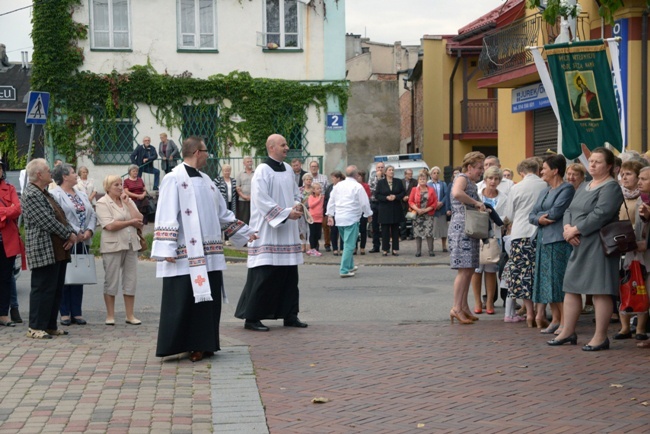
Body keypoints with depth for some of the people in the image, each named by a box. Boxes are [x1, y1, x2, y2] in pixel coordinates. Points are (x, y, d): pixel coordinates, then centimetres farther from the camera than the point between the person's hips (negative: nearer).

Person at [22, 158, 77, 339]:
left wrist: (72, 233, -1)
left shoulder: (45, 193, 19)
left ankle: (50, 325, 18)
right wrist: (69, 235, -10)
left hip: (58, 250, 10)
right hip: (44, 251, -10)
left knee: (56, 289, 11)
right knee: (43, 289, -7)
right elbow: (47, 222, -19)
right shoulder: (31, 195, -13)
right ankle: (35, 327, -1)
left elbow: (60, 216, 17)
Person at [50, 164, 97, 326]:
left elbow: (92, 214, 12)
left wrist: (89, 230, -6)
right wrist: (75, 233, -18)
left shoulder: (81, 194, 17)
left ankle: (77, 312, 14)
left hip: (83, 242, 7)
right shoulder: (55, 195, -7)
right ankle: (65, 313, 5)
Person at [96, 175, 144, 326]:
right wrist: (131, 222, -6)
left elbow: (139, 220, 0)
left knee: (131, 281, 5)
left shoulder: (128, 201, 14)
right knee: (111, 281, 1)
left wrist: (127, 202, -4)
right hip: (113, 245, -5)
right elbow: (110, 225, -15)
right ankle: (110, 316, 8)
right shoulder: (103, 203, -3)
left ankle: (130, 315, 11)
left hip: (131, 244, 5)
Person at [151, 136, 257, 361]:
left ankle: (201, 345, 16)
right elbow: (166, 216, -14)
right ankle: (175, 345, 2)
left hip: (209, 256, 8)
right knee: (182, 302, -5)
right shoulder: (174, 180, -8)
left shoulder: (205, 181, 16)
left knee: (207, 299, 8)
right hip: (185, 256, -8)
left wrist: (244, 232, 25)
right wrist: (167, 249, -21)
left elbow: (223, 213, 24)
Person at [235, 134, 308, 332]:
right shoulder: (263, 171, -11)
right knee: (264, 276, -7)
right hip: (268, 232, -8)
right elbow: (262, 201, -17)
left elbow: (296, 193, 21)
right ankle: (251, 317, 0)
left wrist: (298, 205, -1)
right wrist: (287, 213, -19)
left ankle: (289, 315, 18)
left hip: (287, 233, 8)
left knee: (289, 275, 10)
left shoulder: (288, 170, 13)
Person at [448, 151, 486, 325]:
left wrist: (481, 207, 10)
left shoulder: (472, 182, 22)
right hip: (461, 228, -10)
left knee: (469, 270, 9)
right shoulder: (462, 178, -8)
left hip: (471, 231, 10)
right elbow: (457, 194, -30)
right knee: (464, 270, -12)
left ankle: (464, 307, 13)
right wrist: (476, 203, -22)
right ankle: (456, 308, -12)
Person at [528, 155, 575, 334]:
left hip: (559, 240, -8)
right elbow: (531, 215, 14)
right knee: (546, 280, 7)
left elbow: (555, 212, -15)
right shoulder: (544, 192, 21)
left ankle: (564, 321, -6)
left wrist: (538, 215, 1)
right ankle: (555, 319, 13)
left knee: (558, 280, -9)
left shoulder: (566, 189, -5)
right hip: (543, 240, 8)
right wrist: (539, 219, -8)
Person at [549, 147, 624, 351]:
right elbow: (569, 210, 16)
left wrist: (575, 230, -16)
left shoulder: (611, 187, -9)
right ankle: (568, 332, 20)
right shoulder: (585, 187, 19)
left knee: (600, 291, -6)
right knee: (571, 287, 11)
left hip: (598, 245, -9)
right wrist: (567, 227, -5)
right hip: (579, 245, 9)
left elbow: (600, 214, -20)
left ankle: (600, 338, -2)